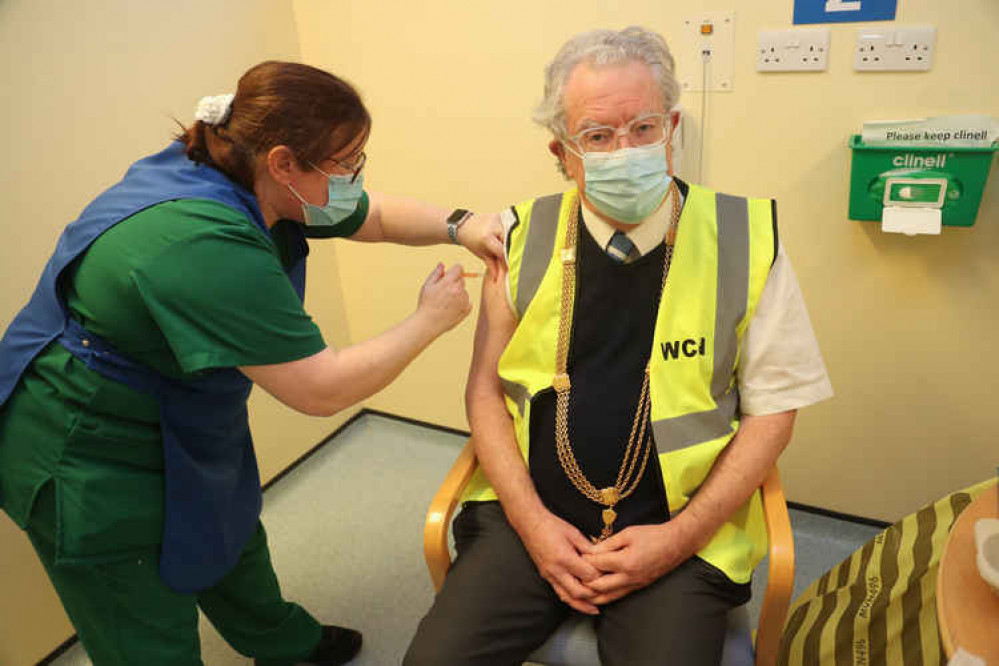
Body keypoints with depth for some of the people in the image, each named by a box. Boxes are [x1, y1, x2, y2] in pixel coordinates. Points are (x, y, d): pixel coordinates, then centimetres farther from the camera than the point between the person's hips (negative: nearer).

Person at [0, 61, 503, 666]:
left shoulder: (254, 187, -8)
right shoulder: (205, 245, -36)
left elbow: (377, 216, 4)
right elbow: (322, 390, -33)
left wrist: (458, 226, -13)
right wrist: (430, 321, -21)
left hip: (174, 429, 9)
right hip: (90, 463, -9)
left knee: (232, 542, 28)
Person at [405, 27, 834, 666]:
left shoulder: (747, 239, -6)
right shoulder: (524, 236, -1)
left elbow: (771, 408, -2)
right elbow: (486, 385, 4)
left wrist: (678, 537, -9)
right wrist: (530, 518, -7)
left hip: (681, 529, 0)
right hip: (529, 513, 1)